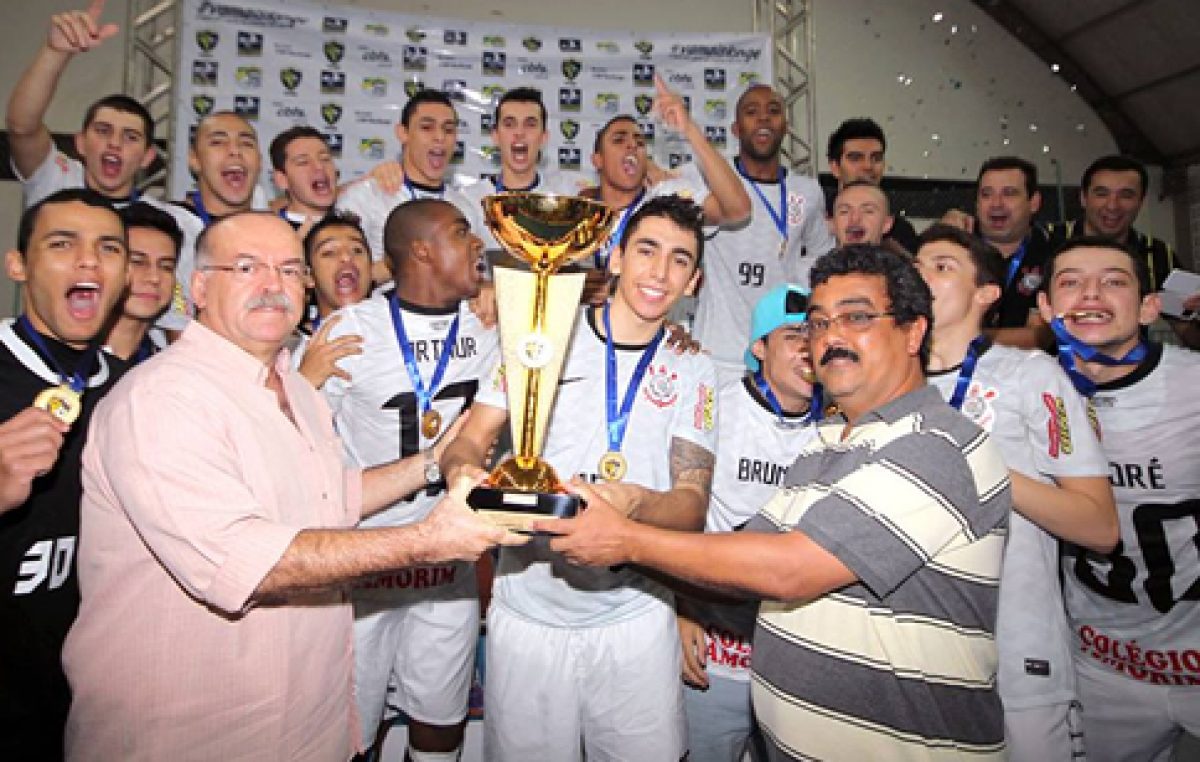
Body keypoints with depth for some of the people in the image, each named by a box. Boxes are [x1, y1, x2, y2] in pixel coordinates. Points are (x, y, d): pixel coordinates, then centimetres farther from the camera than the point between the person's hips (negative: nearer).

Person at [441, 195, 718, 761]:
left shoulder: (693, 372, 4)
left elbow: (692, 505, -5)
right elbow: (471, 438, 0)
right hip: (529, 611, -1)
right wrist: (465, 469, -24)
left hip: (635, 614, 1)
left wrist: (636, 501, -27)